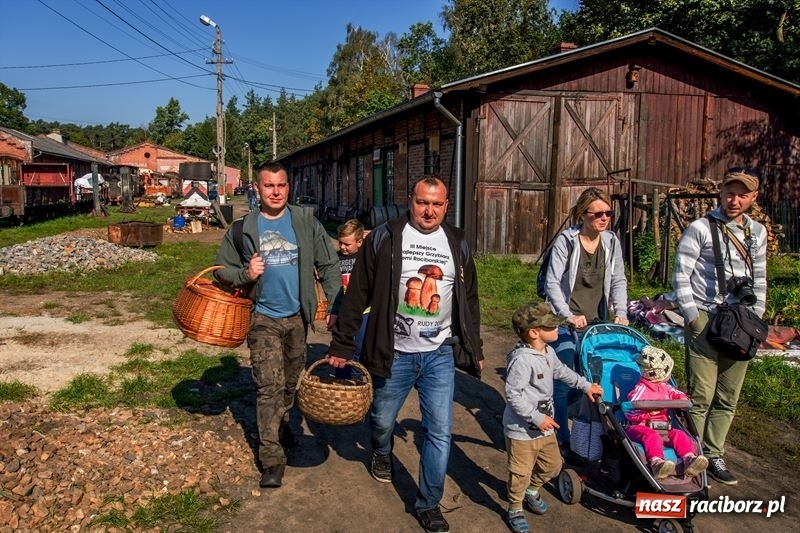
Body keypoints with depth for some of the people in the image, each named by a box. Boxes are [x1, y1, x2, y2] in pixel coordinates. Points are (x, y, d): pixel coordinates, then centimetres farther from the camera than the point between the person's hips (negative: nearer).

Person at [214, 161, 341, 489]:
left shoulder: (306, 222, -1)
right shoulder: (243, 228, -2)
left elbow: (329, 265, -1)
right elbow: (222, 270, 5)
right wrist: (245, 274, -16)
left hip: (297, 316, 2)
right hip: (263, 318, -2)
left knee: (291, 380, 18)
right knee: (269, 385, -5)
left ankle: (282, 423, 45)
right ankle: (272, 458, 2)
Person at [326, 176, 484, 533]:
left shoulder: (457, 245, 4)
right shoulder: (384, 238, -7)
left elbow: (469, 301, 13)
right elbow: (357, 295, -5)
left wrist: (474, 349, 15)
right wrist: (341, 344, -4)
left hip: (440, 354, 2)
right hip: (393, 353, -2)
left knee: (440, 432, 2)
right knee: (382, 420, 16)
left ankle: (428, 504, 20)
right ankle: (382, 453, 51)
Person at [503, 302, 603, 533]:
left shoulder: (548, 352, 1)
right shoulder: (522, 360, -29)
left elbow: (561, 371, 23)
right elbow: (512, 394, -28)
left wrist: (585, 385, 27)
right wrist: (536, 418, -25)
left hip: (544, 426, 9)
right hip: (522, 429, -9)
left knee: (553, 464, 23)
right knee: (521, 472, 7)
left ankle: (532, 490, 49)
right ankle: (515, 510, 31)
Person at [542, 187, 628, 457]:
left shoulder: (612, 242, 3)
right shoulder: (566, 241, -11)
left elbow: (618, 281, 6)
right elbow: (552, 283, -13)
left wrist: (621, 313, -8)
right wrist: (569, 316, -20)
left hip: (598, 323, 4)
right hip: (567, 323, -4)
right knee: (563, 383, -2)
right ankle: (562, 440, 12)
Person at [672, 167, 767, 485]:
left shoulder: (757, 233, 13)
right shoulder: (700, 229, -5)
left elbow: (759, 281, 19)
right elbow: (680, 277, -6)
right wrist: (693, 317, -11)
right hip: (705, 322, -5)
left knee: (728, 398, 10)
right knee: (700, 396, -4)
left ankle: (713, 456, 22)